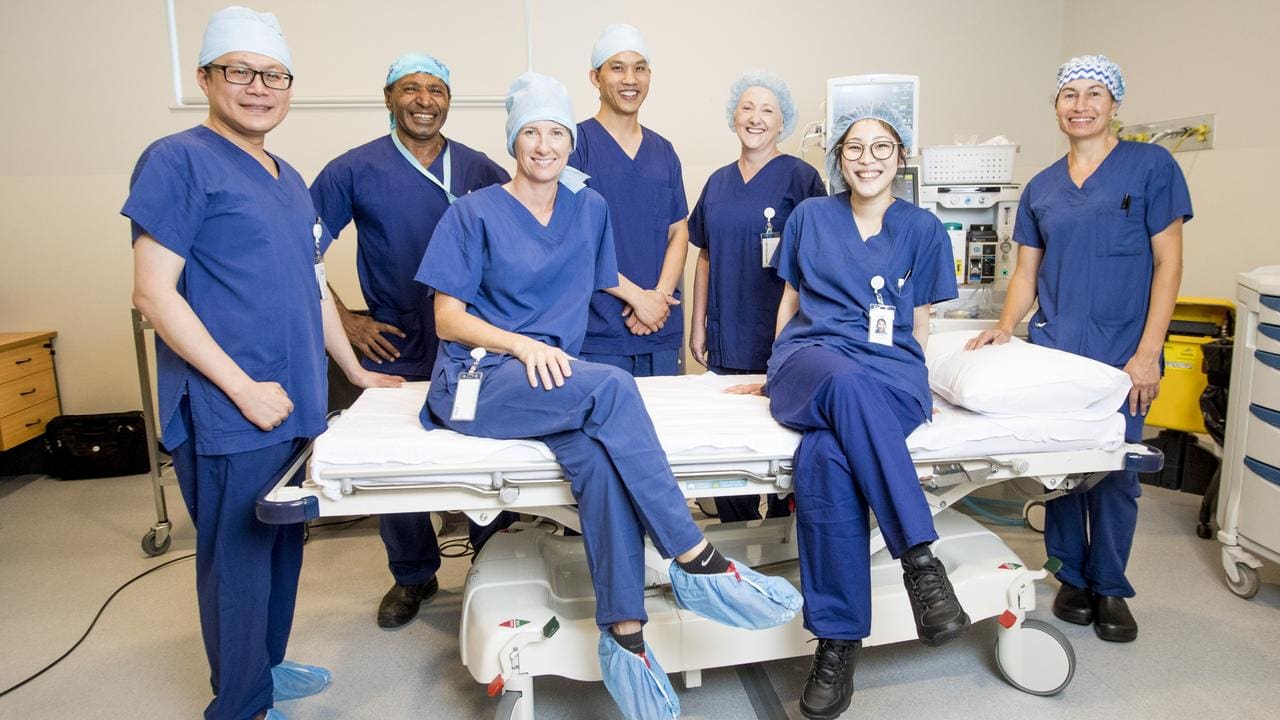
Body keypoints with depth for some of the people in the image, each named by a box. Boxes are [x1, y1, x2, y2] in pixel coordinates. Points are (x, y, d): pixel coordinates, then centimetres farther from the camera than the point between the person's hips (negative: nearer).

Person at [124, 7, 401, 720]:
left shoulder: (289, 180, 15)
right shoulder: (180, 161, -8)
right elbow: (154, 292, -14)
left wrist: (355, 370, 22)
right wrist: (244, 389, -17)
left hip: (297, 404, 8)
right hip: (228, 416, -7)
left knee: (284, 547, 18)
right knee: (239, 560, 4)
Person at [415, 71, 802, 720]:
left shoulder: (589, 209, 14)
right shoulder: (474, 213, 2)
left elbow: (603, 276, 30)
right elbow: (447, 319, -3)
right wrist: (524, 346, -18)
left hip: (556, 379, 4)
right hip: (477, 379, -4)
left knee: (600, 454, -32)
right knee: (611, 388, -33)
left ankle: (623, 634, -28)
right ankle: (697, 563, -29)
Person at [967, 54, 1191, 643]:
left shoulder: (1151, 167, 0)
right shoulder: (1041, 187, 11)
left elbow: (1168, 264, -4)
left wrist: (1147, 353, -11)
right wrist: (1005, 327, -4)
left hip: (1121, 350, -3)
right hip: (1053, 348, 3)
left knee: (1114, 472, 1)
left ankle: (1110, 588, 21)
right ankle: (1072, 578, 24)